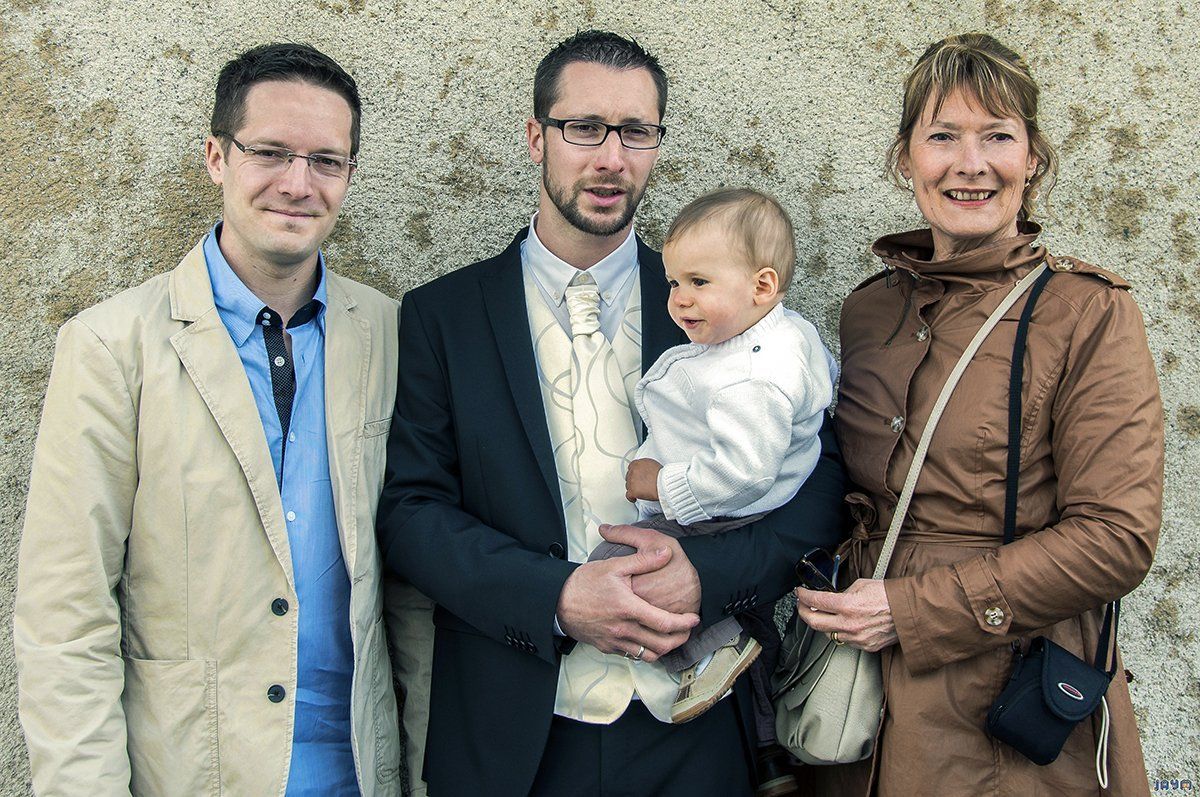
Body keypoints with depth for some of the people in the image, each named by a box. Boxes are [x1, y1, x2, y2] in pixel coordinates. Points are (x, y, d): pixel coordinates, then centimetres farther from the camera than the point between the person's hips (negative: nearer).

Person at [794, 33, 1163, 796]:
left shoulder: (1090, 311, -11)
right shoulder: (869, 308, 4)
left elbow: (1117, 537, -16)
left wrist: (911, 611, -18)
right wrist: (842, 603, -4)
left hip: (1015, 706, -4)